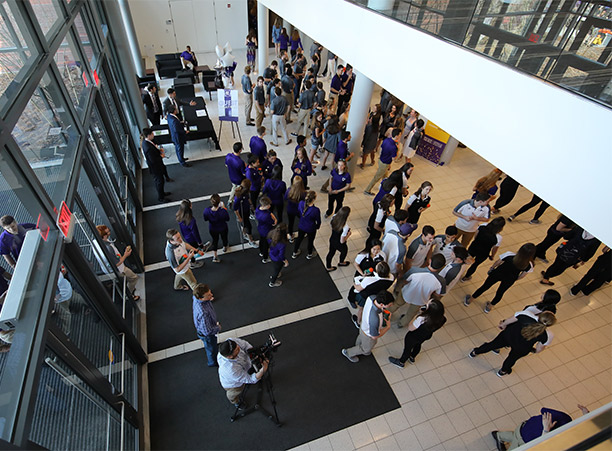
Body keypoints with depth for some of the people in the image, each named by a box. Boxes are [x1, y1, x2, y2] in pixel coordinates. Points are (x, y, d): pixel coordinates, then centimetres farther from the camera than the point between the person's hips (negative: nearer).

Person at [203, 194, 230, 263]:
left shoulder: (206, 211, -33)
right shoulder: (223, 211, -41)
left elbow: (205, 219, -11)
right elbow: (227, 219, -18)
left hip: (212, 229, 1)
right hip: (222, 228, -1)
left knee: (215, 240, 30)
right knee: (224, 238, 32)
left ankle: (214, 256, 37)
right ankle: (225, 247, 63)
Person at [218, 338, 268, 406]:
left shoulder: (232, 342, -38)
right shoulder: (231, 370, -49)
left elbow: (245, 344, -18)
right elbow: (250, 380, -36)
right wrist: (263, 370, -48)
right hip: (233, 383, -4)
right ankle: (235, 402, 61)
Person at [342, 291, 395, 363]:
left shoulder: (372, 298, -30)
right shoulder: (375, 320, -50)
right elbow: (374, 336, -29)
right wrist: (388, 327, -19)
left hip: (364, 325, 6)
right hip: (368, 336, -6)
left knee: (361, 339, 37)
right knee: (366, 348, 28)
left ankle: (360, 351, 68)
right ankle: (348, 353, 51)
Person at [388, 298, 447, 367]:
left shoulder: (421, 319, -46)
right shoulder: (442, 319, -31)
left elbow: (410, 328, -26)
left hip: (413, 338, -5)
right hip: (426, 336, 5)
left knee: (407, 349, 25)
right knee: (418, 345, 36)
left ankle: (401, 362, 54)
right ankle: (412, 358, 66)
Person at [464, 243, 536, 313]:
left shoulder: (509, 255, -32)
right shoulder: (529, 265, -28)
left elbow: (497, 263, -12)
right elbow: (521, 276, -8)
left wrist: (492, 268, 9)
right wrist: (514, 279, 12)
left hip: (497, 273, -1)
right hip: (509, 280, 1)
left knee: (485, 286, 19)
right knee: (500, 293, 26)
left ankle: (469, 300, 37)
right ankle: (489, 307, 48)